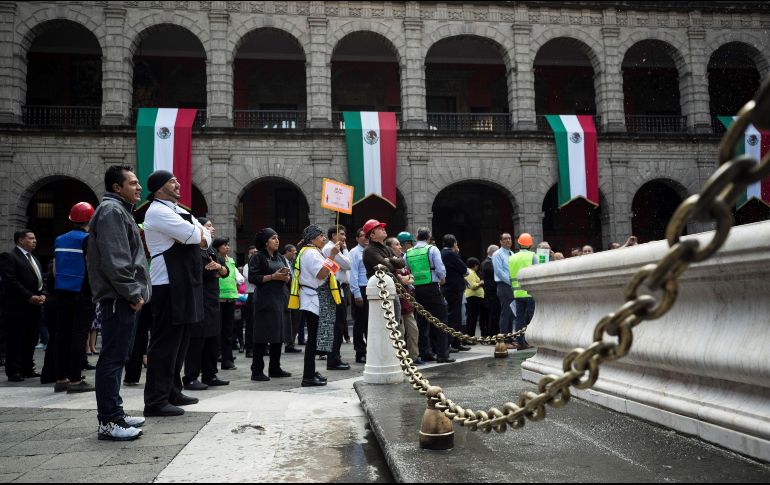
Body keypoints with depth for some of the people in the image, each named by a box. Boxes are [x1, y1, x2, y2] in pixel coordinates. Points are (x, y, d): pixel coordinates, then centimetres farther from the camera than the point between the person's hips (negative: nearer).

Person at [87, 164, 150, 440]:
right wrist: (133, 293, -17)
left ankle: (114, 414, 22)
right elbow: (114, 260, -21)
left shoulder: (120, 210, 22)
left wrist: (135, 293, 18)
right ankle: (109, 422, -4)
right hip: (118, 299, -11)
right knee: (113, 358, -8)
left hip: (123, 299, 11)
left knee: (118, 357, 14)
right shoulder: (111, 211, -11)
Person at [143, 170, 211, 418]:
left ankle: (172, 392, 25)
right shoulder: (158, 211, -10)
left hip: (185, 283, 10)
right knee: (165, 342, -7)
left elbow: (205, 239, 16)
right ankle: (156, 401, -2)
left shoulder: (180, 211, 20)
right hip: (168, 284, -10)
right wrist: (200, 232, 3)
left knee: (180, 340, 15)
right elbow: (194, 235, -19)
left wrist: (198, 237, -5)